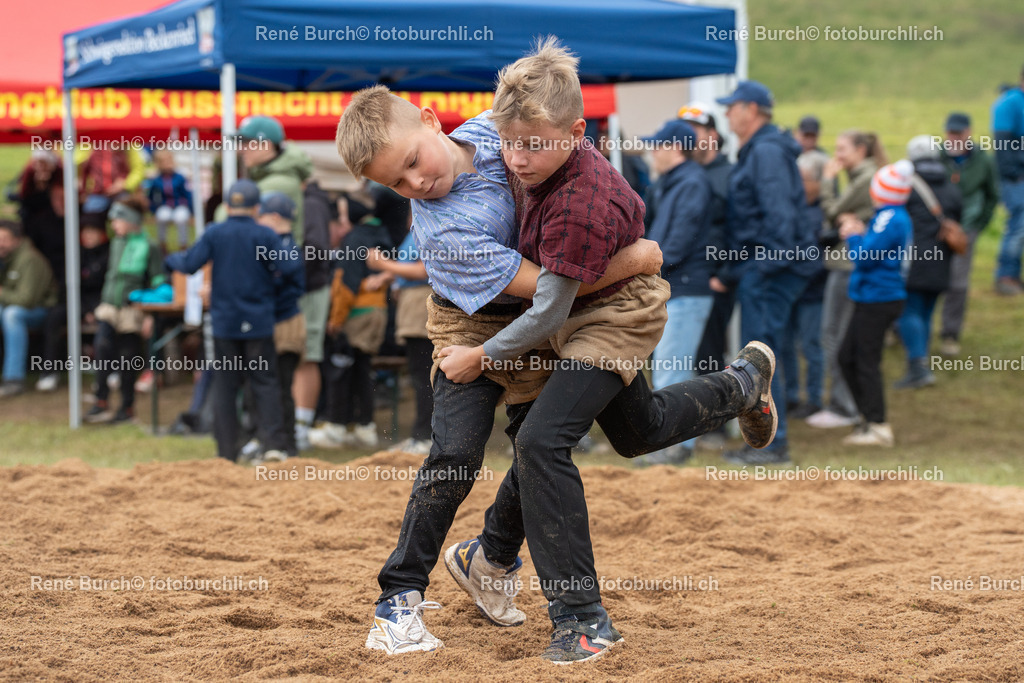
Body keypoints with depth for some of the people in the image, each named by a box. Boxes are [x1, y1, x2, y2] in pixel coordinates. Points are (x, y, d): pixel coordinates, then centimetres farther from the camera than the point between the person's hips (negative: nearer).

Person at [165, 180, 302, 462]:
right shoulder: (265, 235, -6)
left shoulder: (213, 233, -2)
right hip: (258, 322, -1)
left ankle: (227, 452, 7)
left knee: (225, 385, 7)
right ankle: (273, 444, -9)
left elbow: (190, 264, -6)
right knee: (264, 382, 4)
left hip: (224, 322, 1)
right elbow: (290, 269, -14)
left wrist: (172, 258, 15)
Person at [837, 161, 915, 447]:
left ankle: (878, 427, -3)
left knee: (866, 362, -6)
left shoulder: (890, 219, -18)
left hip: (878, 300, -10)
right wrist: (860, 234, 6)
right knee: (847, 357, 15)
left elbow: (865, 256, -22)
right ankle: (870, 418, 20)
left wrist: (853, 236, -5)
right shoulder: (897, 217, 13)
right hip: (872, 297, 10)